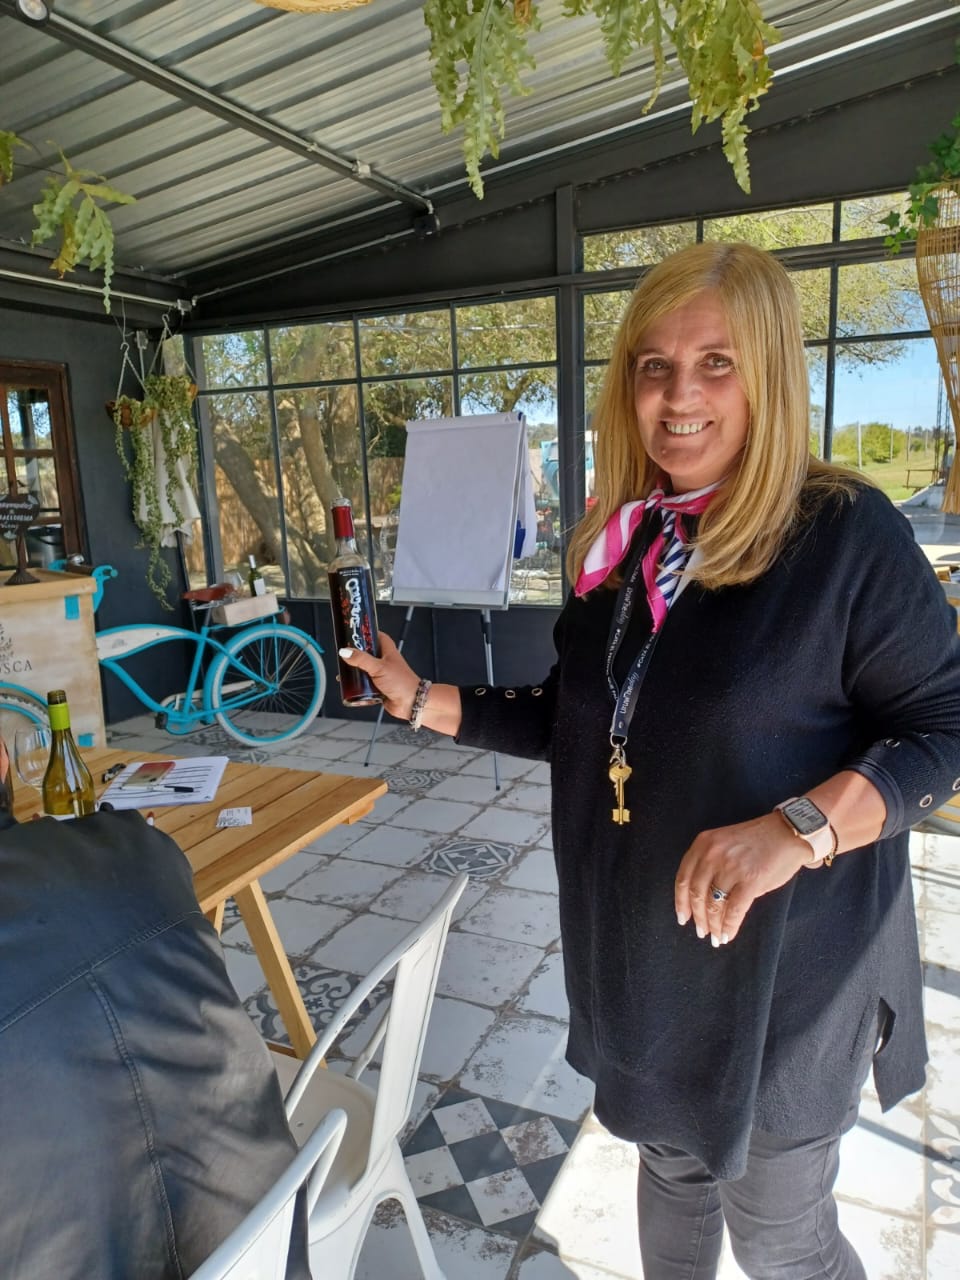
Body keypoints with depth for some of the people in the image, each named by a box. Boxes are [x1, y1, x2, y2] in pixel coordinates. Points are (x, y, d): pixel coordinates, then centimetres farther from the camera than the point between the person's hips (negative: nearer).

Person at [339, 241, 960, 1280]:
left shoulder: (843, 533, -16)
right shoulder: (623, 542, 2)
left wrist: (797, 827, -29)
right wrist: (427, 704, 3)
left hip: (779, 970, -5)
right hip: (637, 954, 6)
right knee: (672, 1166, 27)